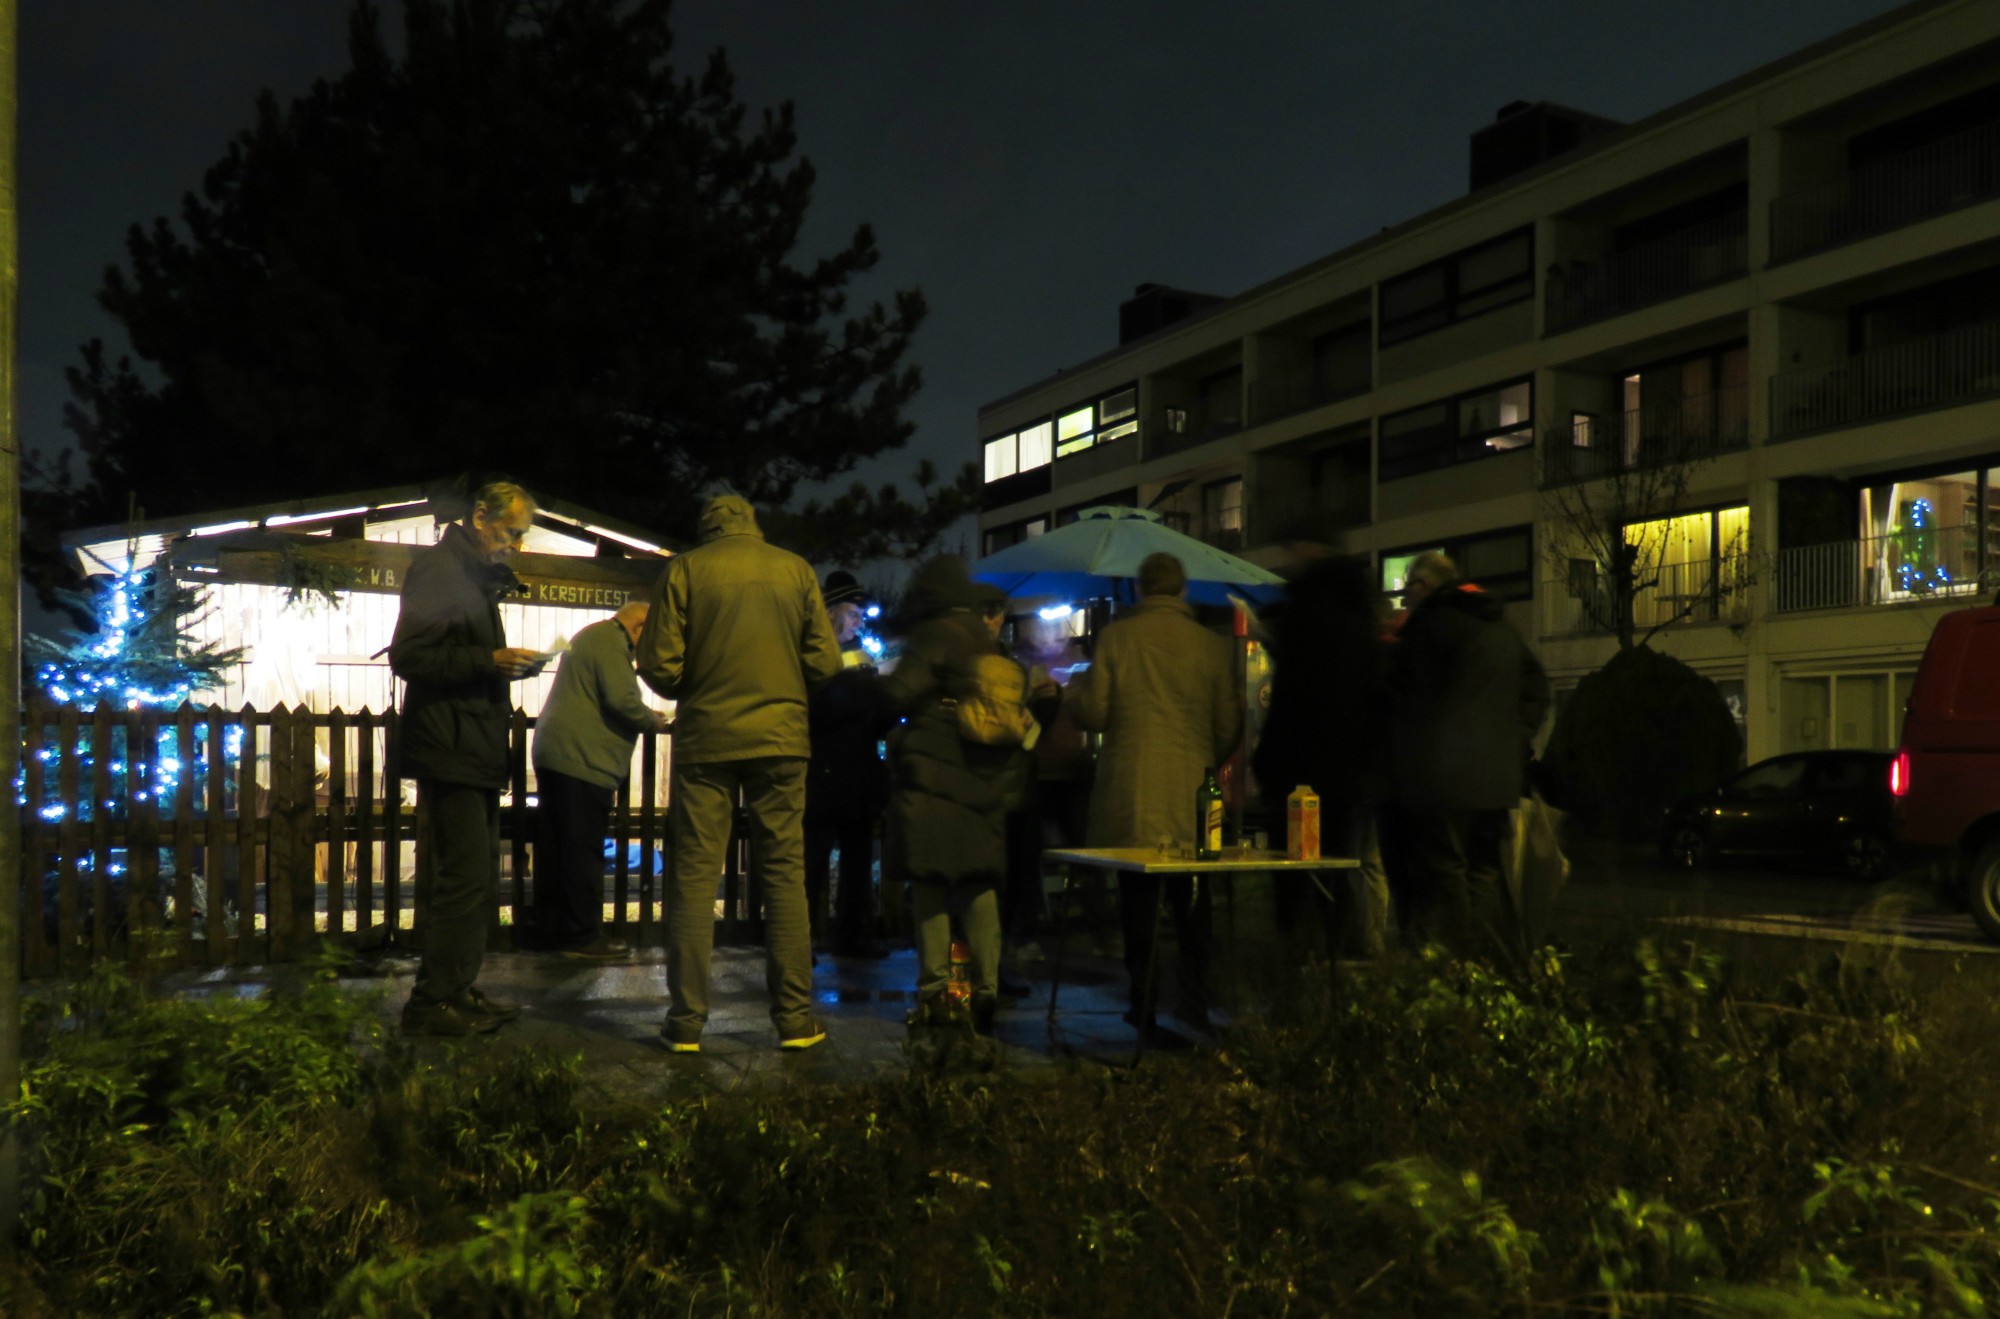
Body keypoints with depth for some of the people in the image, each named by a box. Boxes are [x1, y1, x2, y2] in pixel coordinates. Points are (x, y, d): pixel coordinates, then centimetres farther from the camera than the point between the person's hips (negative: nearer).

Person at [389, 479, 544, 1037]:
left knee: (477, 876, 12)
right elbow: (408, 656, -17)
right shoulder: (437, 568, -9)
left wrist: (508, 666, 10)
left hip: (476, 752, 10)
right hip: (448, 749, -10)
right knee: (465, 876, -12)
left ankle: (458, 991, 20)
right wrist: (491, 660, -21)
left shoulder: (477, 574, 22)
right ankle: (431, 1002, -6)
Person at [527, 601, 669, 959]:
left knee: (553, 849, 11)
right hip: (583, 759, -10)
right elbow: (622, 699, -21)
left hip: (553, 752, 10)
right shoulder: (611, 642, -11)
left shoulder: (589, 636, 23)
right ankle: (582, 936, -2)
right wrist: (652, 721, -2)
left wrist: (644, 717, 22)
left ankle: (549, 931, 17)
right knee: (583, 852, -6)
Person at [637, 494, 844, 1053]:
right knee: (784, 873, 7)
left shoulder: (684, 569, 0)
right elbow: (824, 663, 2)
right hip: (780, 736, 1)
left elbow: (659, 667, -3)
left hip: (705, 737, -1)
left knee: (695, 875, 5)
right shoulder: (796, 569, 4)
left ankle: (686, 1021, 6)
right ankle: (794, 1018, 7)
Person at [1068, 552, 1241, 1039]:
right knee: (1191, 904, 12)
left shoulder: (1116, 637, -3)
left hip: (1131, 795, -1)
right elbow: (1229, 727, 3)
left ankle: (1145, 1003, 8)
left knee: (1139, 901, 6)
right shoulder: (1210, 645, 0)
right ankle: (1194, 998, 11)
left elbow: (1093, 713, -3)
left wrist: (1076, 688, 18)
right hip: (1192, 796, 1)